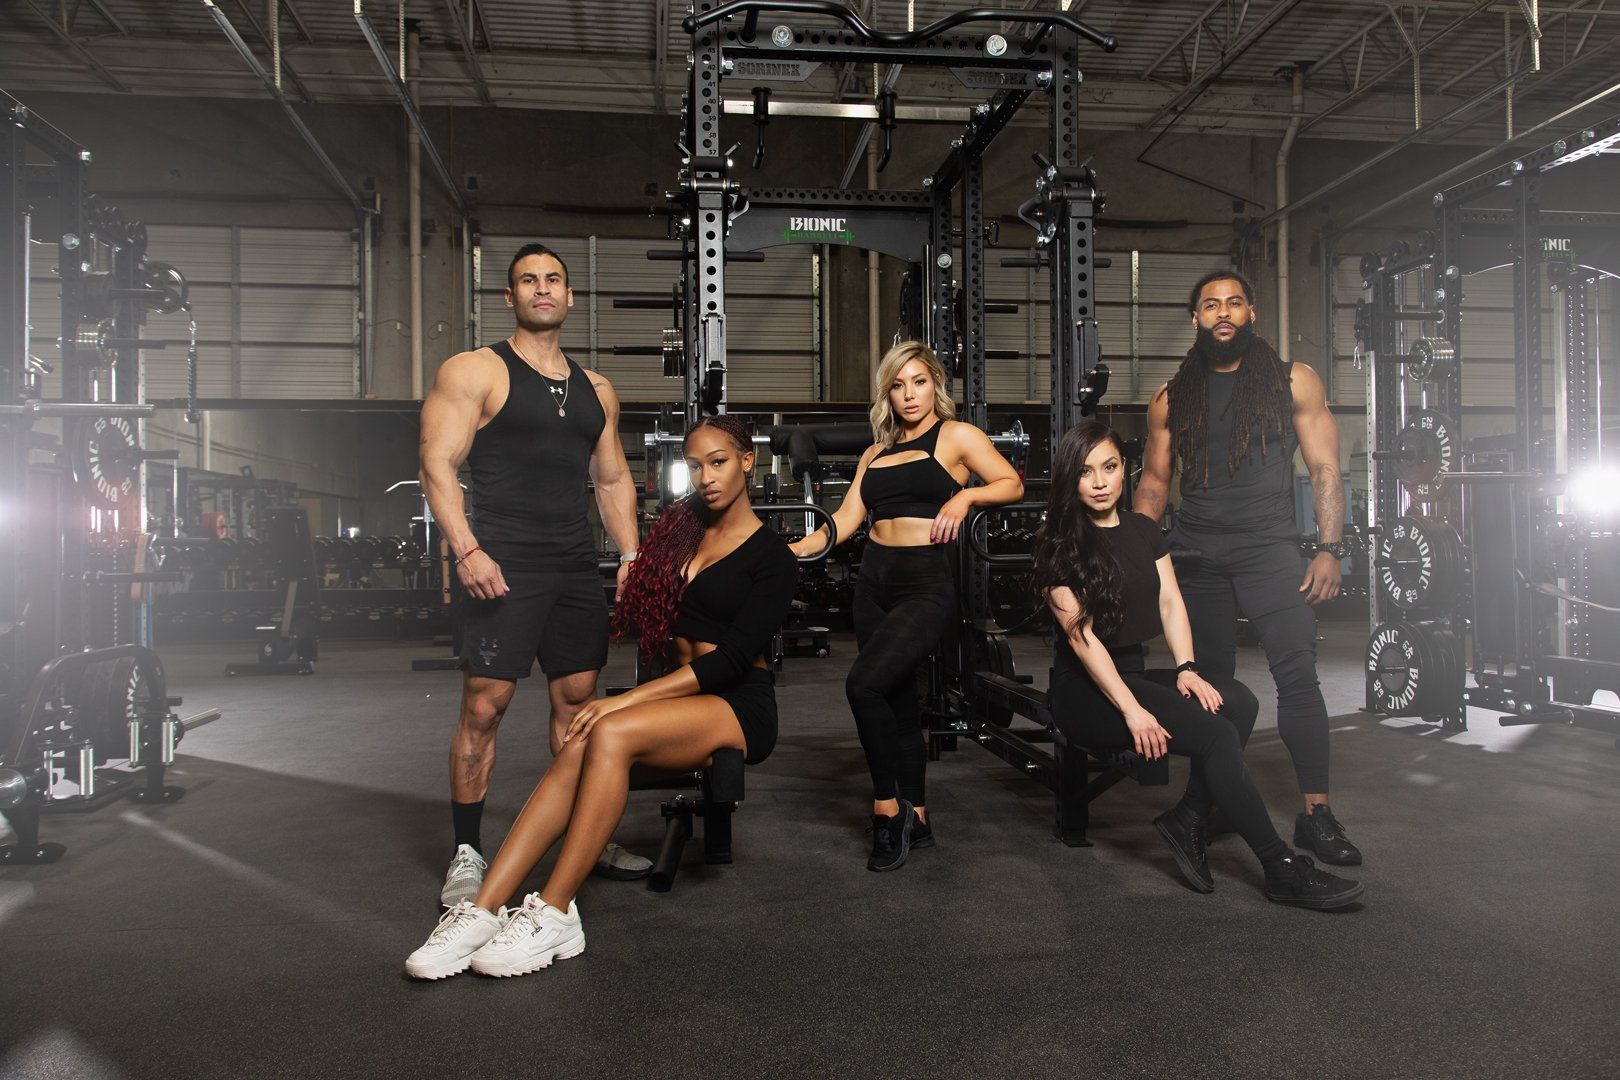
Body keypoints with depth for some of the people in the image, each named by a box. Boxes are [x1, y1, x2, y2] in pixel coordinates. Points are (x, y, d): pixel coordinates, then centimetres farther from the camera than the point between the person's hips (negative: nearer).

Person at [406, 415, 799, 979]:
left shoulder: (773, 557, -4)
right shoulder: (682, 529, 15)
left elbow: (732, 657, -15)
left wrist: (625, 701, -21)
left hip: (741, 706, -5)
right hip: (684, 692, 5)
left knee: (611, 734, -32)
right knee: (578, 747, -25)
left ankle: (555, 914, -26)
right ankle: (483, 909, -31)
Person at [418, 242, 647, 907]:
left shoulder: (596, 390, 18)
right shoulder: (474, 372, 1)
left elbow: (612, 479, 22)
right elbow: (437, 464, -7)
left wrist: (630, 555, 12)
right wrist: (467, 550, -18)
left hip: (577, 567, 6)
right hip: (503, 565, -5)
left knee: (579, 701, 9)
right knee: (483, 705, -6)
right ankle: (467, 853, 7)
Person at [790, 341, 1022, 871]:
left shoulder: (956, 436, 3)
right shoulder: (876, 453, 18)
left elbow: (1012, 484, -4)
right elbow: (846, 520, 11)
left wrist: (966, 495, -20)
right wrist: (792, 550, 0)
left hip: (926, 584, -6)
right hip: (874, 582, 6)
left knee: (863, 683, -22)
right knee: (898, 698, 10)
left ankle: (888, 808, -6)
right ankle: (916, 818, 22)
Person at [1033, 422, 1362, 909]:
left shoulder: (1144, 531, 15)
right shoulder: (1057, 545, -6)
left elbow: (1171, 603, 7)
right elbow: (1080, 635, -14)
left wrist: (1186, 669, -11)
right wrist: (1129, 709, -22)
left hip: (1136, 673, 6)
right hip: (1085, 691, -6)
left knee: (1238, 701, -21)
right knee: (1215, 735, -24)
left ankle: (1187, 819, -13)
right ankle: (1282, 870, -17)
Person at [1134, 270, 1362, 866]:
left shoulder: (1294, 381, 7)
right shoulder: (1172, 396, 12)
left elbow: (1325, 469, 4)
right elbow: (1154, 480, 14)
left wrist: (1329, 548, -6)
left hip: (1269, 548, -2)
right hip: (1195, 554, 2)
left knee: (1297, 675, -13)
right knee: (1207, 683, 5)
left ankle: (1315, 813, -6)